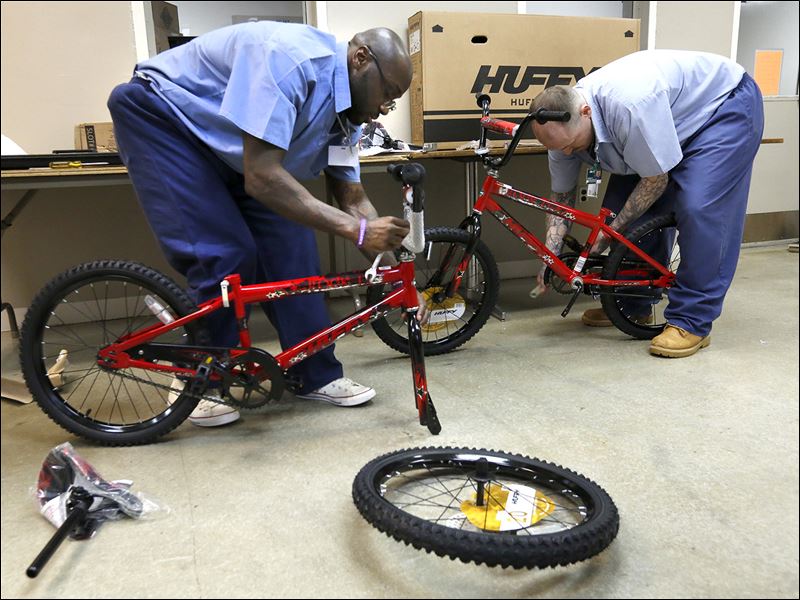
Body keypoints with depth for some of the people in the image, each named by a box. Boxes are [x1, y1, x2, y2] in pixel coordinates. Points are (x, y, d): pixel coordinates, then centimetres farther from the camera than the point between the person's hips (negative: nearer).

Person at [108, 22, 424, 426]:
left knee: (290, 247, -5)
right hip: (160, 116, -7)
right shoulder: (290, 57, -33)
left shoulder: (344, 110, -6)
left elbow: (352, 199, -1)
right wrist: (355, 230, -39)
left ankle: (315, 374, 7)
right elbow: (261, 178, -39)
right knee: (226, 256, -19)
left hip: (225, 151, 8)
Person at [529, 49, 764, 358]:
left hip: (727, 106, -7)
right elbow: (561, 197, -6)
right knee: (619, 204, -3)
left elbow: (655, 180, -29)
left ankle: (692, 323, -16)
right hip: (676, 121, 7)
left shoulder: (629, 105, -42)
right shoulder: (563, 122, -17)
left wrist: (613, 229, -21)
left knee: (697, 208, -25)